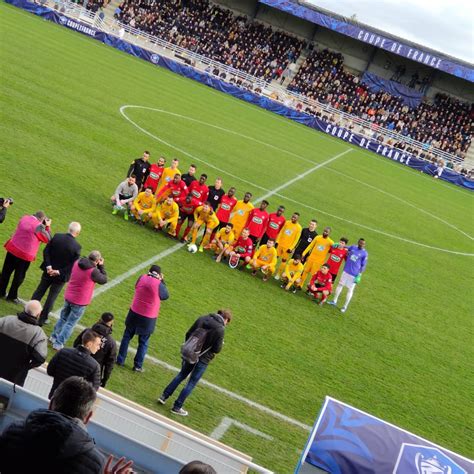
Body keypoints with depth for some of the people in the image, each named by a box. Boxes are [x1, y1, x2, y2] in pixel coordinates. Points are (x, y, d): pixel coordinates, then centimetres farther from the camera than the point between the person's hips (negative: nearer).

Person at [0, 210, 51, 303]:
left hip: (12, 249, 5)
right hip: (24, 255, -5)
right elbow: (48, 239, -4)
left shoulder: (24, 218, 0)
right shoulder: (39, 227, -17)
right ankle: (12, 296, 22)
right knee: (19, 276, 13)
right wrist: (47, 227, 4)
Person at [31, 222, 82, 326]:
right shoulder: (77, 246, -21)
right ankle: (42, 319, 22)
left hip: (49, 271, 3)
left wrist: (48, 266, -11)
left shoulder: (56, 236, -12)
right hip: (60, 276, -3)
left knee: (39, 291, 21)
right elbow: (73, 265, -20)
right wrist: (59, 272, -15)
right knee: (51, 297, 13)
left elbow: (46, 251, -10)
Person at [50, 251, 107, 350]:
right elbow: (104, 280, -7)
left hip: (68, 297, 6)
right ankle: (58, 344, 10)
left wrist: (97, 267, 7)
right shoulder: (93, 271, -24)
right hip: (80, 302, -6)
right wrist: (101, 266, -2)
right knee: (70, 323, 6)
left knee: (63, 318, 24)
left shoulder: (77, 262, -6)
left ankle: (54, 337, 37)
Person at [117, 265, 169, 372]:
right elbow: (166, 296, -1)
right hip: (148, 318, -3)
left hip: (134, 313, 3)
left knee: (126, 337, 19)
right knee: (143, 343, 13)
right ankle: (138, 365, 18)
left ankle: (120, 360, 25)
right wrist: (162, 281, 3)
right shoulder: (159, 284, -18)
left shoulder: (142, 278, -7)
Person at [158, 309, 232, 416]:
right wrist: (221, 344, 5)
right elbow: (216, 349, -17)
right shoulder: (220, 329, -19)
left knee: (182, 375, 24)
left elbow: (188, 334, 3)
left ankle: (164, 396, 27)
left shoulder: (202, 319, -3)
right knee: (192, 383, 8)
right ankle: (177, 407, 14)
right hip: (203, 359, -5)